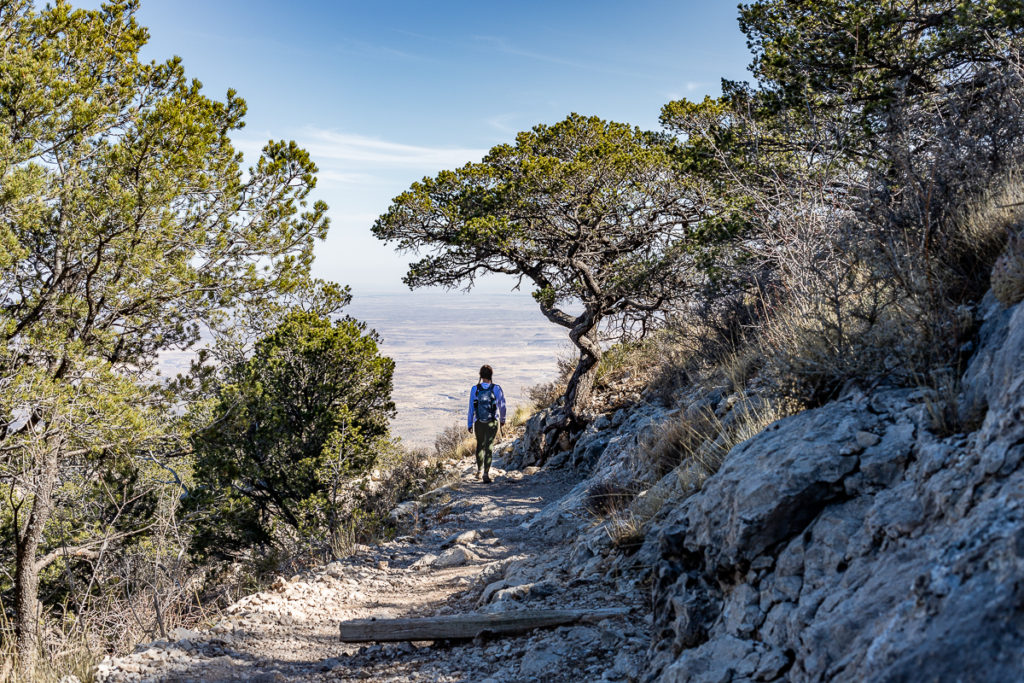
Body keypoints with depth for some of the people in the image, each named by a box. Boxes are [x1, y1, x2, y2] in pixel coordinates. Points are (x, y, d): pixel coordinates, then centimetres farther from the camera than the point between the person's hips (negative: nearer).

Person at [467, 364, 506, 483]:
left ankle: (479, 471, 33)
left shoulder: (475, 389, -7)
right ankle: (486, 473, -10)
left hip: (478, 423, 2)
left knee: (480, 445, 21)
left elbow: (471, 408, -4)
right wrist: (503, 419, 17)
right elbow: (502, 406, 1)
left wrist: (470, 424, 4)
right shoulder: (496, 389, -9)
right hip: (492, 423, -2)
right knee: (488, 447, 0)